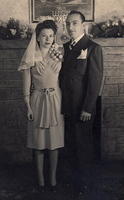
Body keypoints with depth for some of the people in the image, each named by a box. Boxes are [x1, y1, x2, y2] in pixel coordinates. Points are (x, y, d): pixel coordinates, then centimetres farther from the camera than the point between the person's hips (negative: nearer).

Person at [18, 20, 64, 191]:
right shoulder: (31, 57, -5)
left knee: (54, 141, 9)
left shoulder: (59, 54, 3)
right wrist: (28, 107, -7)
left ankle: (53, 176, 23)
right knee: (39, 141, 7)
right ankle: (40, 177, 22)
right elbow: (26, 85, -4)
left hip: (55, 100, 2)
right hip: (38, 101, -2)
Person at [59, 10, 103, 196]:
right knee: (70, 144, 14)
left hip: (82, 107, -6)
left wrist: (87, 108, -15)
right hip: (66, 105, 6)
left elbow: (95, 80, -13)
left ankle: (83, 181, 25)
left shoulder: (93, 48, -9)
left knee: (83, 145, 7)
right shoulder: (64, 47, 11)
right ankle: (75, 175, 31)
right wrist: (61, 102, 5)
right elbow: (62, 75, 13)